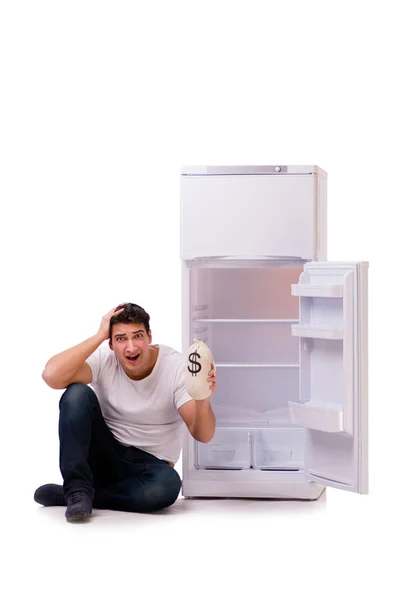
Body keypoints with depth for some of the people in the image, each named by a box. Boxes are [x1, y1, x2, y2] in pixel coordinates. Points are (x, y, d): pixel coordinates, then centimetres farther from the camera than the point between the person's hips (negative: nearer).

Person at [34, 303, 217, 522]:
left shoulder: (176, 367, -14)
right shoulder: (104, 359, -12)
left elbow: (203, 435, -21)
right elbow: (51, 376, -31)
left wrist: (203, 400, -44)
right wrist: (99, 336, -28)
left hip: (148, 465, 0)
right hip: (105, 455, 0)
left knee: (168, 484, -38)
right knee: (77, 393, -25)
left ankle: (65, 495, -20)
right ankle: (78, 490, -22)